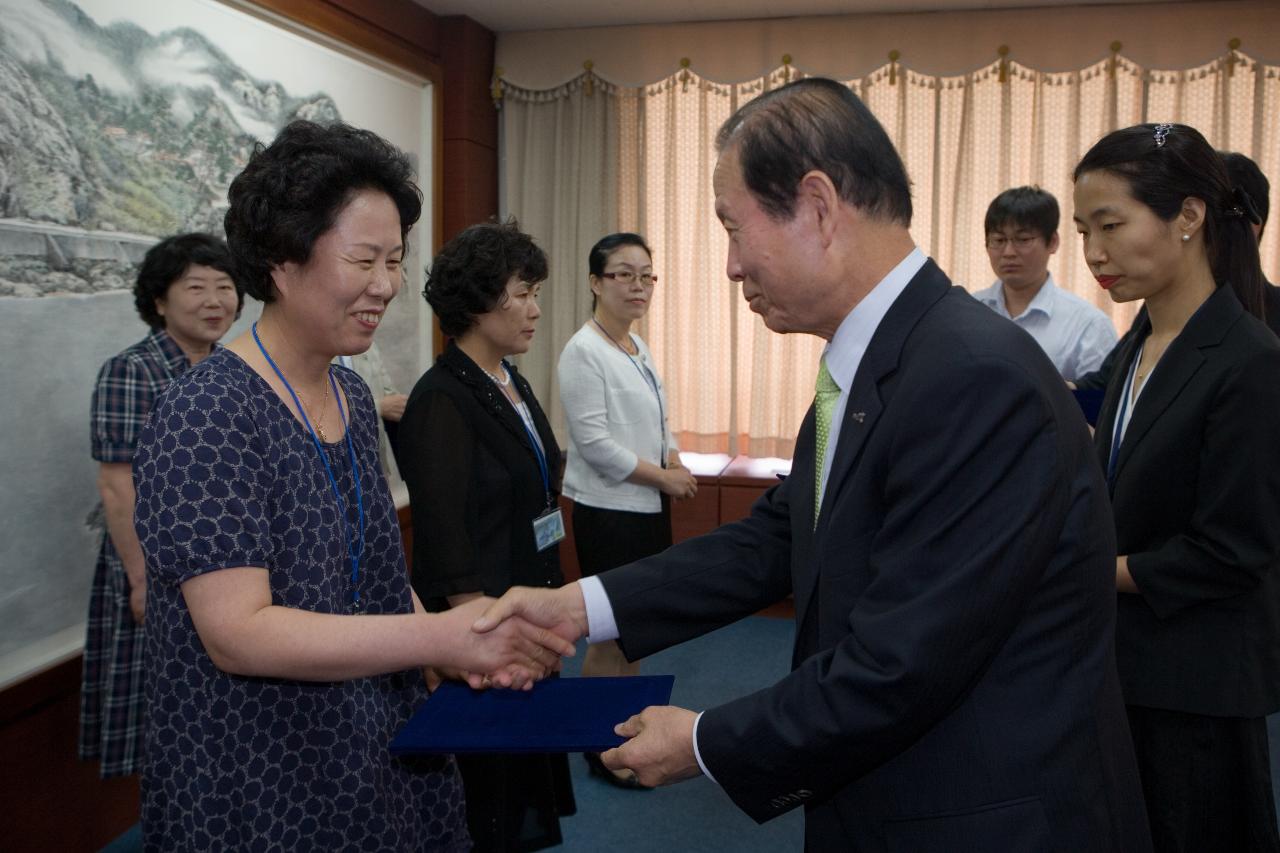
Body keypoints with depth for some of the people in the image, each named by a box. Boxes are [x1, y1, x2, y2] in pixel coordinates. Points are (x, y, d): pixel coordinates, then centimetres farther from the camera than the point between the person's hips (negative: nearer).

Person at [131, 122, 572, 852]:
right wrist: (443, 636, -29)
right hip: (260, 784, -7)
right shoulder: (206, 414, -20)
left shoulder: (353, 396, 3)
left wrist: (463, 646, -7)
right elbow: (238, 633, -25)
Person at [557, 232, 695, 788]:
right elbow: (594, 441, -19)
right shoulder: (583, 351, -14)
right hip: (609, 512, -8)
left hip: (648, 506, 8)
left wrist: (675, 462, 0)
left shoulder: (637, 346, 12)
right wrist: (663, 476, -14)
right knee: (611, 634, 1)